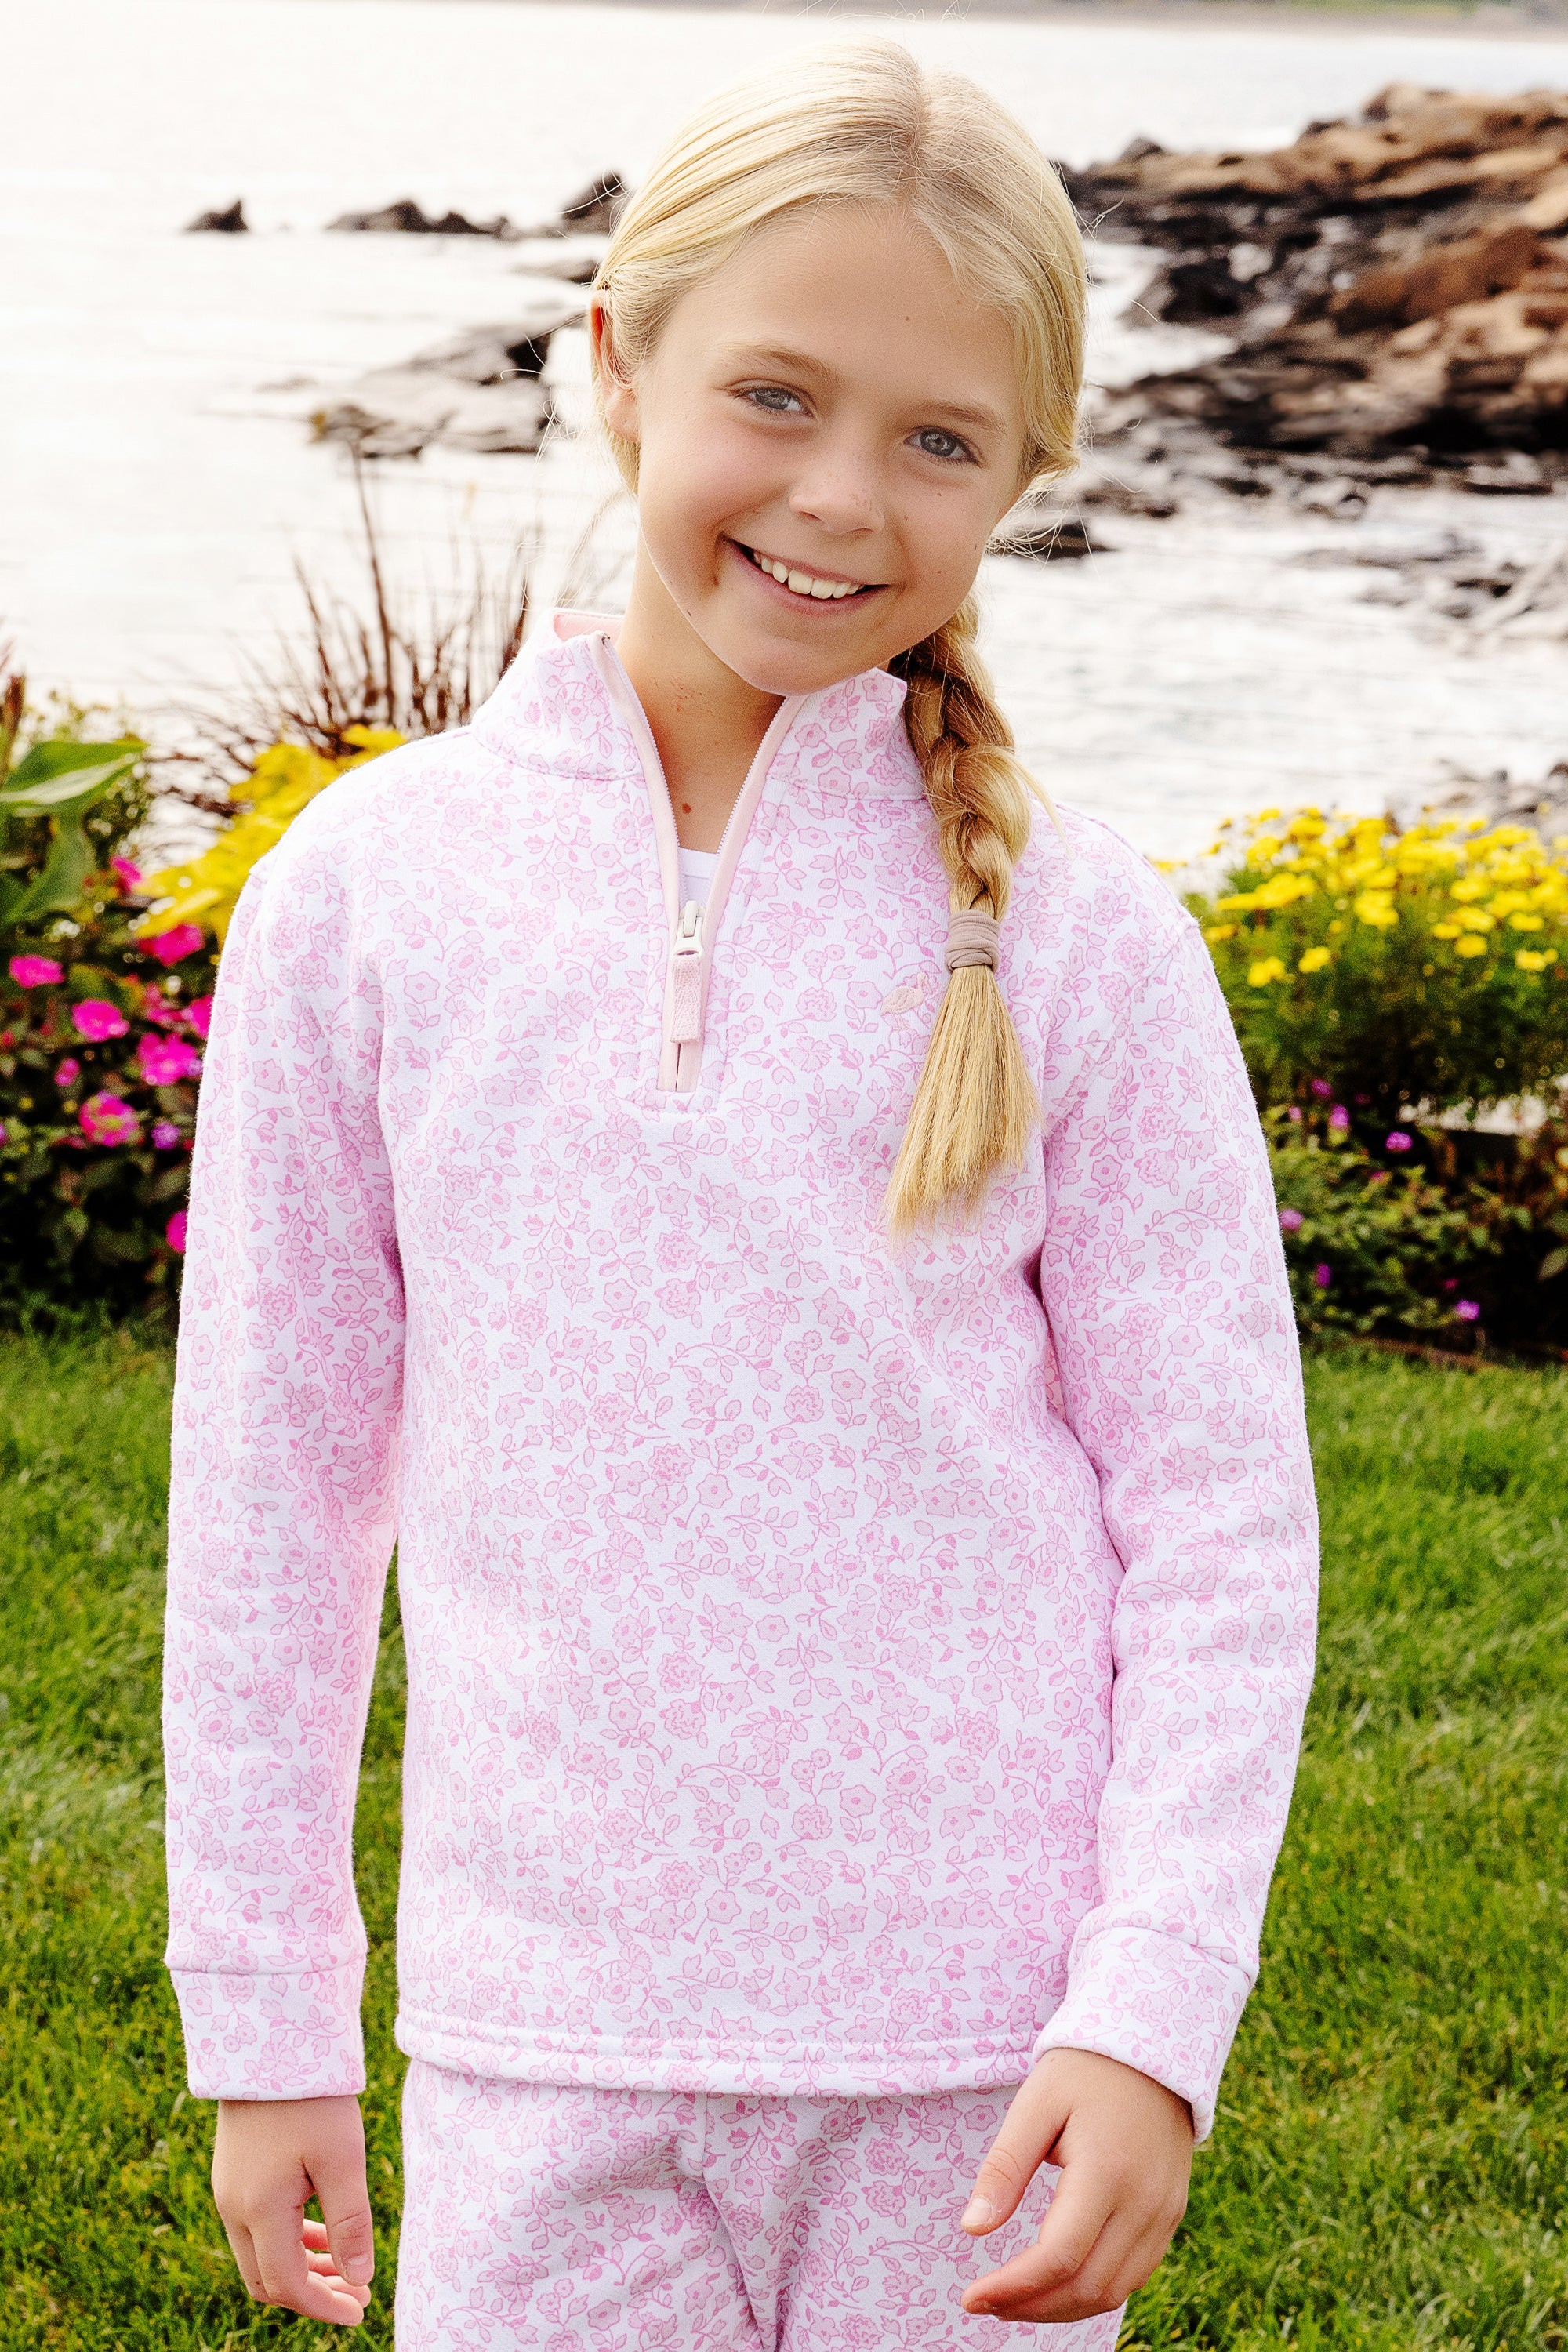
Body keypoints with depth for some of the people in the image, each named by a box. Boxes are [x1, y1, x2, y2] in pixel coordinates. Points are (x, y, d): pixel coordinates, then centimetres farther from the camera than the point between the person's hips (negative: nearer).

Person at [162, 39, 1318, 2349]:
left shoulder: (1073, 932, -3)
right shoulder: (367, 887, -1)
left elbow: (1220, 1509, 0)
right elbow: (275, 1483, 5)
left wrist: (1156, 2010, -9)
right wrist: (265, 2021, 8)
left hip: (985, 2051, 0)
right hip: (543, 2048, 1)